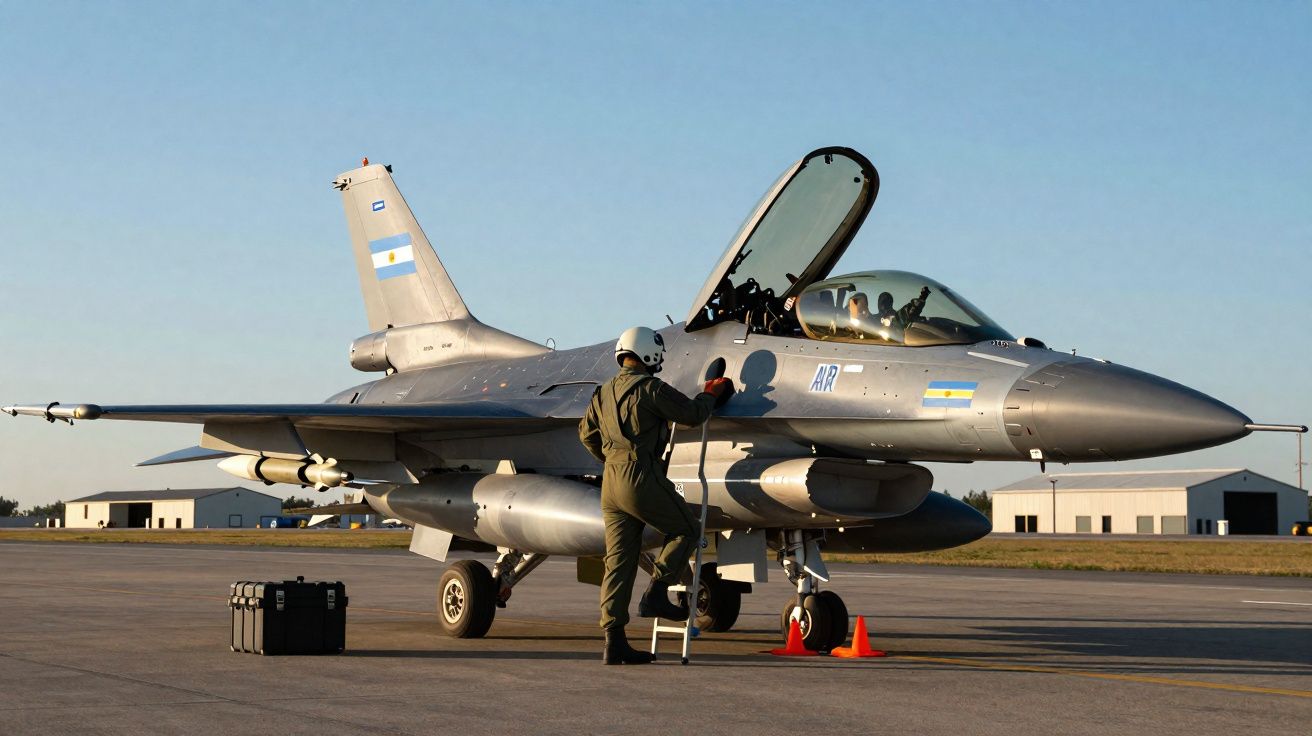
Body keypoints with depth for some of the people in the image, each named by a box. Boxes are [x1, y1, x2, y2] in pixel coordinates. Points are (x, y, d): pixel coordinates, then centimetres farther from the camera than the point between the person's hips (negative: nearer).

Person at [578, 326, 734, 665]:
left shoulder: (604, 392, 16)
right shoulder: (651, 388, -8)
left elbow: (587, 434, 26)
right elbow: (692, 414, -3)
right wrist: (711, 394, 16)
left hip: (611, 480, 8)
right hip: (642, 477, -7)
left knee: (619, 560, 6)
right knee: (685, 531, 12)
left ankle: (614, 641, 3)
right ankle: (656, 593, 0)